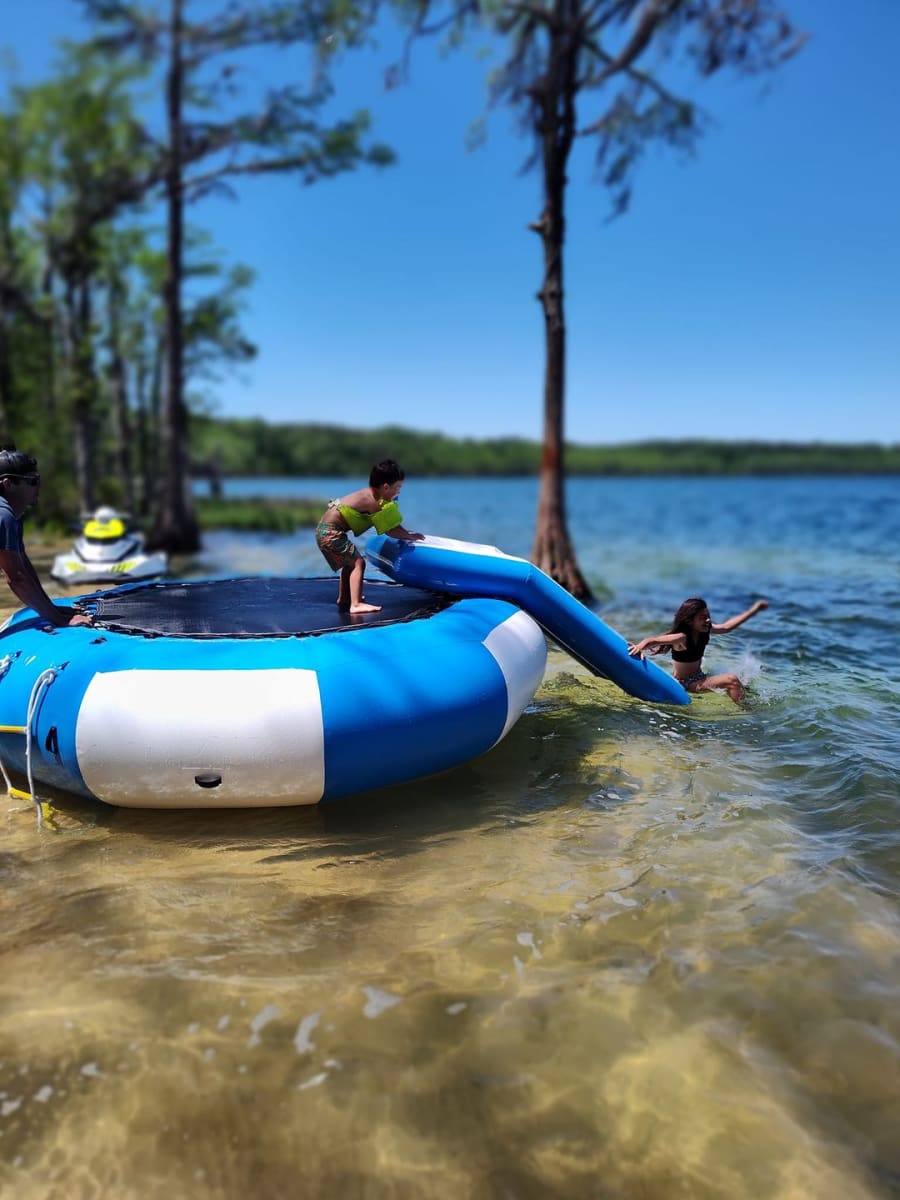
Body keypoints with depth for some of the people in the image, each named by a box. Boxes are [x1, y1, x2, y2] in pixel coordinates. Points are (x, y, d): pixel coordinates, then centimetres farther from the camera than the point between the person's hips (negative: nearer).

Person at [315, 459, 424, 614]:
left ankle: (343, 599, 36)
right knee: (358, 562, -13)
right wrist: (410, 536, -1)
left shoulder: (370, 493, 8)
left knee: (350, 562, 24)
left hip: (324, 529, 10)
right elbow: (389, 531, -13)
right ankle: (355, 605, -19)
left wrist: (405, 533, 11)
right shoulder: (373, 503, -19)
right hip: (331, 533, -10)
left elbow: (389, 525, 16)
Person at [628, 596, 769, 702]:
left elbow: (727, 626, 3)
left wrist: (754, 609, 4)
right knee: (732, 680, -20)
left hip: (699, 678, 8)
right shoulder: (682, 638, -25)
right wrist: (640, 646, -54)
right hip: (685, 684, -8)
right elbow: (652, 640, -31)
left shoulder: (705, 631, -3)